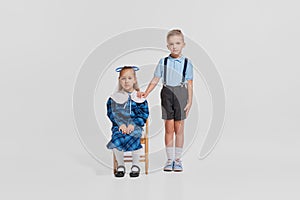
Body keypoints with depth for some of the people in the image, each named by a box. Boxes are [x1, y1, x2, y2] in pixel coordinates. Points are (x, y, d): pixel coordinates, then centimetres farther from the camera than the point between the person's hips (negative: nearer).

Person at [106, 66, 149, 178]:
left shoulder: (140, 98, 7)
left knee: (133, 138, -32)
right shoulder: (114, 98, 9)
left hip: (135, 126, -1)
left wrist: (133, 124, -11)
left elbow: (144, 114, 4)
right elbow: (112, 113, 5)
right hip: (119, 126, 1)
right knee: (116, 138, -29)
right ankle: (120, 165, -8)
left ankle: (135, 165, -10)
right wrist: (121, 124, -11)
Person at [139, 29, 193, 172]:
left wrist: (190, 101, -2)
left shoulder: (187, 63, 3)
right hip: (167, 93, 1)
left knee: (179, 128, 4)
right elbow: (155, 80, 6)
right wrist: (145, 93, -5)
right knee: (169, 128, 4)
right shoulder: (163, 62, 5)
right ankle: (169, 159, 14)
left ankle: (178, 159, 15)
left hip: (181, 93, -1)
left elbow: (189, 84, 3)